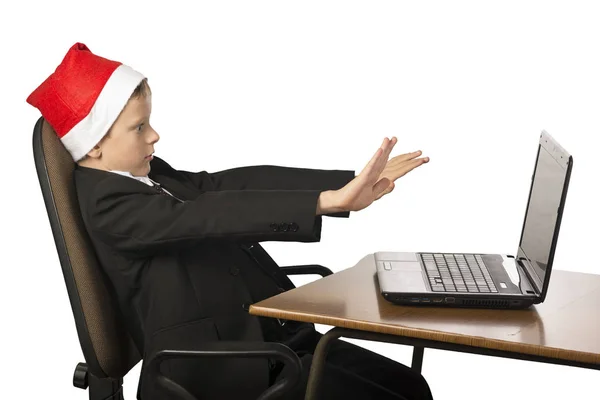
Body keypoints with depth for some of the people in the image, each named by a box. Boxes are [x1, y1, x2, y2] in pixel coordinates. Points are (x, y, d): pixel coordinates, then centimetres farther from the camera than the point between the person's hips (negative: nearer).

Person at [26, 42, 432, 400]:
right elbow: (211, 216, -28)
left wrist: (350, 180, -11)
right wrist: (327, 201, -36)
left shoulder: (150, 175, 9)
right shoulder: (107, 206, -15)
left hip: (269, 341, 9)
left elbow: (232, 183, -1)